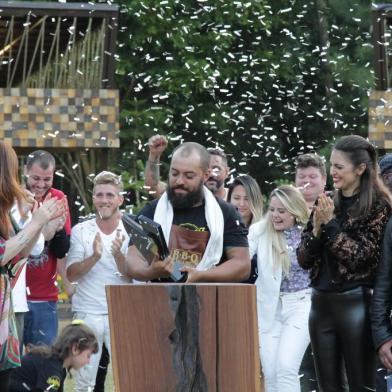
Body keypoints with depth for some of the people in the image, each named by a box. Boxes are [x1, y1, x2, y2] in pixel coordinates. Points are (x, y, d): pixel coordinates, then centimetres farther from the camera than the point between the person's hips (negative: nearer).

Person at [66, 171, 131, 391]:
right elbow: (71, 274, -4)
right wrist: (94, 257, -21)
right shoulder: (80, 231, 3)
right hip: (87, 314, 0)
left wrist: (118, 255, -21)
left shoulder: (130, 232, 3)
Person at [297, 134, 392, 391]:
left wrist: (330, 224, -13)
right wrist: (317, 228, -8)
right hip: (321, 304, 6)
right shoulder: (327, 204, 10)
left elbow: (363, 257, -12)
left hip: (355, 304, -6)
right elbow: (304, 260, 9)